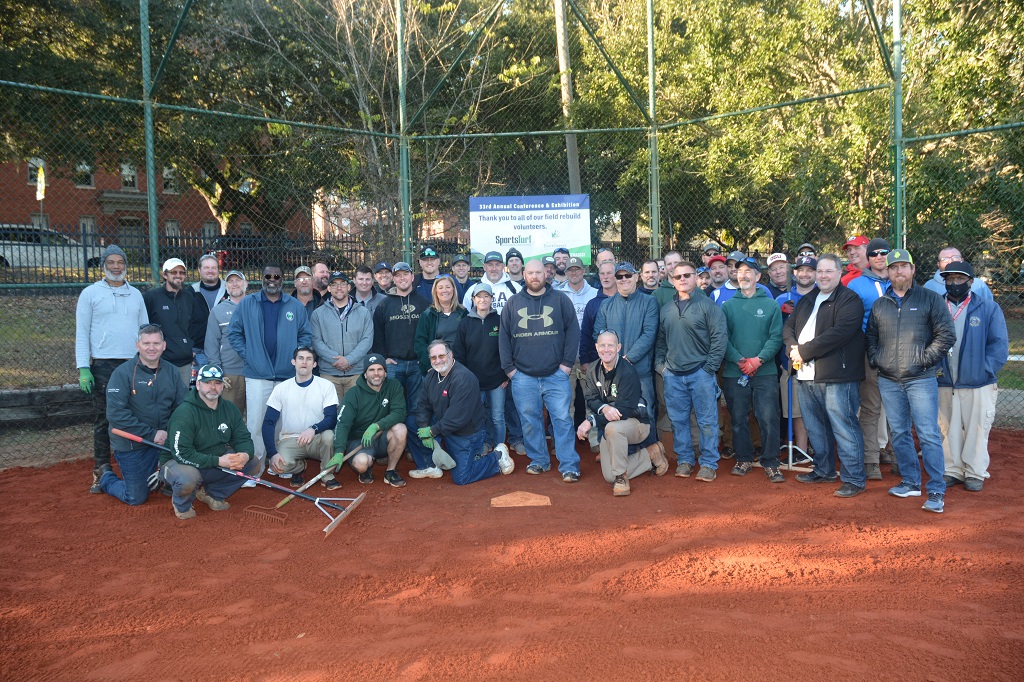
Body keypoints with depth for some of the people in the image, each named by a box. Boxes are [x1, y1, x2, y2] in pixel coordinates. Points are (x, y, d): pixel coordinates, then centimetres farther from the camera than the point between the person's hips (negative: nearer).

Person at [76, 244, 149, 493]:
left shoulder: (135, 294, 13)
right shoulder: (91, 293, 3)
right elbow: (82, 333, 0)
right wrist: (83, 368, -7)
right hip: (104, 365, -3)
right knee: (103, 419, 0)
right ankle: (101, 473, 7)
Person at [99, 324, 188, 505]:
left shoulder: (171, 371, 2)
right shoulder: (122, 373, -12)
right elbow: (116, 414, -19)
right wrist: (151, 434, -21)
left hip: (164, 440, 3)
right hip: (131, 445, -3)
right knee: (136, 498, 4)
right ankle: (107, 480, 35)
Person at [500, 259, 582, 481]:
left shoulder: (561, 300, 4)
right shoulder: (513, 303, 9)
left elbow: (573, 330, 2)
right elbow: (504, 336, 9)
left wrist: (567, 362, -5)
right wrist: (508, 367, 2)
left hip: (556, 374, -2)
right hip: (523, 376, 2)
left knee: (562, 419, -3)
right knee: (530, 421, 8)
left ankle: (569, 465, 3)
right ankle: (538, 460, 22)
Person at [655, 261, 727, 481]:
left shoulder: (707, 305, -2)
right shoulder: (667, 309, 13)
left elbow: (720, 337, -6)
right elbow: (661, 340, 19)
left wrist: (709, 367, -10)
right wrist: (659, 364, 7)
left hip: (700, 372, -4)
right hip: (673, 375, 4)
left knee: (707, 420, 0)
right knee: (678, 420, 9)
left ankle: (709, 463, 9)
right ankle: (684, 459, 21)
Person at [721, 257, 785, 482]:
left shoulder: (770, 305, 6)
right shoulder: (727, 306, 8)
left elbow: (776, 337, -1)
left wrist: (758, 360, -15)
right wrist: (739, 360, -13)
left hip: (765, 372, -1)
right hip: (734, 373, 1)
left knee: (769, 418, -4)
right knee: (738, 418, 7)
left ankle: (771, 463, 7)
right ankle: (744, 459, 21)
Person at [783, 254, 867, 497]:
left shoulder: (849, 300, -6)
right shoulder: (806, 300, 19)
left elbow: (839, 333, -20)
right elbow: (789, 326, 15)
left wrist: (804, 350, -17)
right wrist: (792, 347, -8)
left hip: (837, 377, -8)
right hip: (806, 376, 8)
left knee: (844, 429, -4)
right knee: (816, 428, 17)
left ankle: (854, 479, 5)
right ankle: (824, 470, 31)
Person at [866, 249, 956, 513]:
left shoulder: (930, 299, 1)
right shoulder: (879, 305, 12)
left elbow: (947, 335, -4)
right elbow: (871, 337, 20)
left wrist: (925, 359, -10)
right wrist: (875, 359, 5)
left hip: (920, 379, -4)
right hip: (888, 381, 4)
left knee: (929, 434, -6)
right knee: (899, 434, 11)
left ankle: (937, 491, 0)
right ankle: (911, 482, 24)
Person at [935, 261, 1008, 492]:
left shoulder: (988, 309, 1)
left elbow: (1000, 344, -2)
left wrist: (985, 370, -12)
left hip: (978, 384, -2)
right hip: (944, 384, 2)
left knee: (977, 429, 4)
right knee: (948, 429, 10)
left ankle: (975, 473, 18)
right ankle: (952, 471, 23)